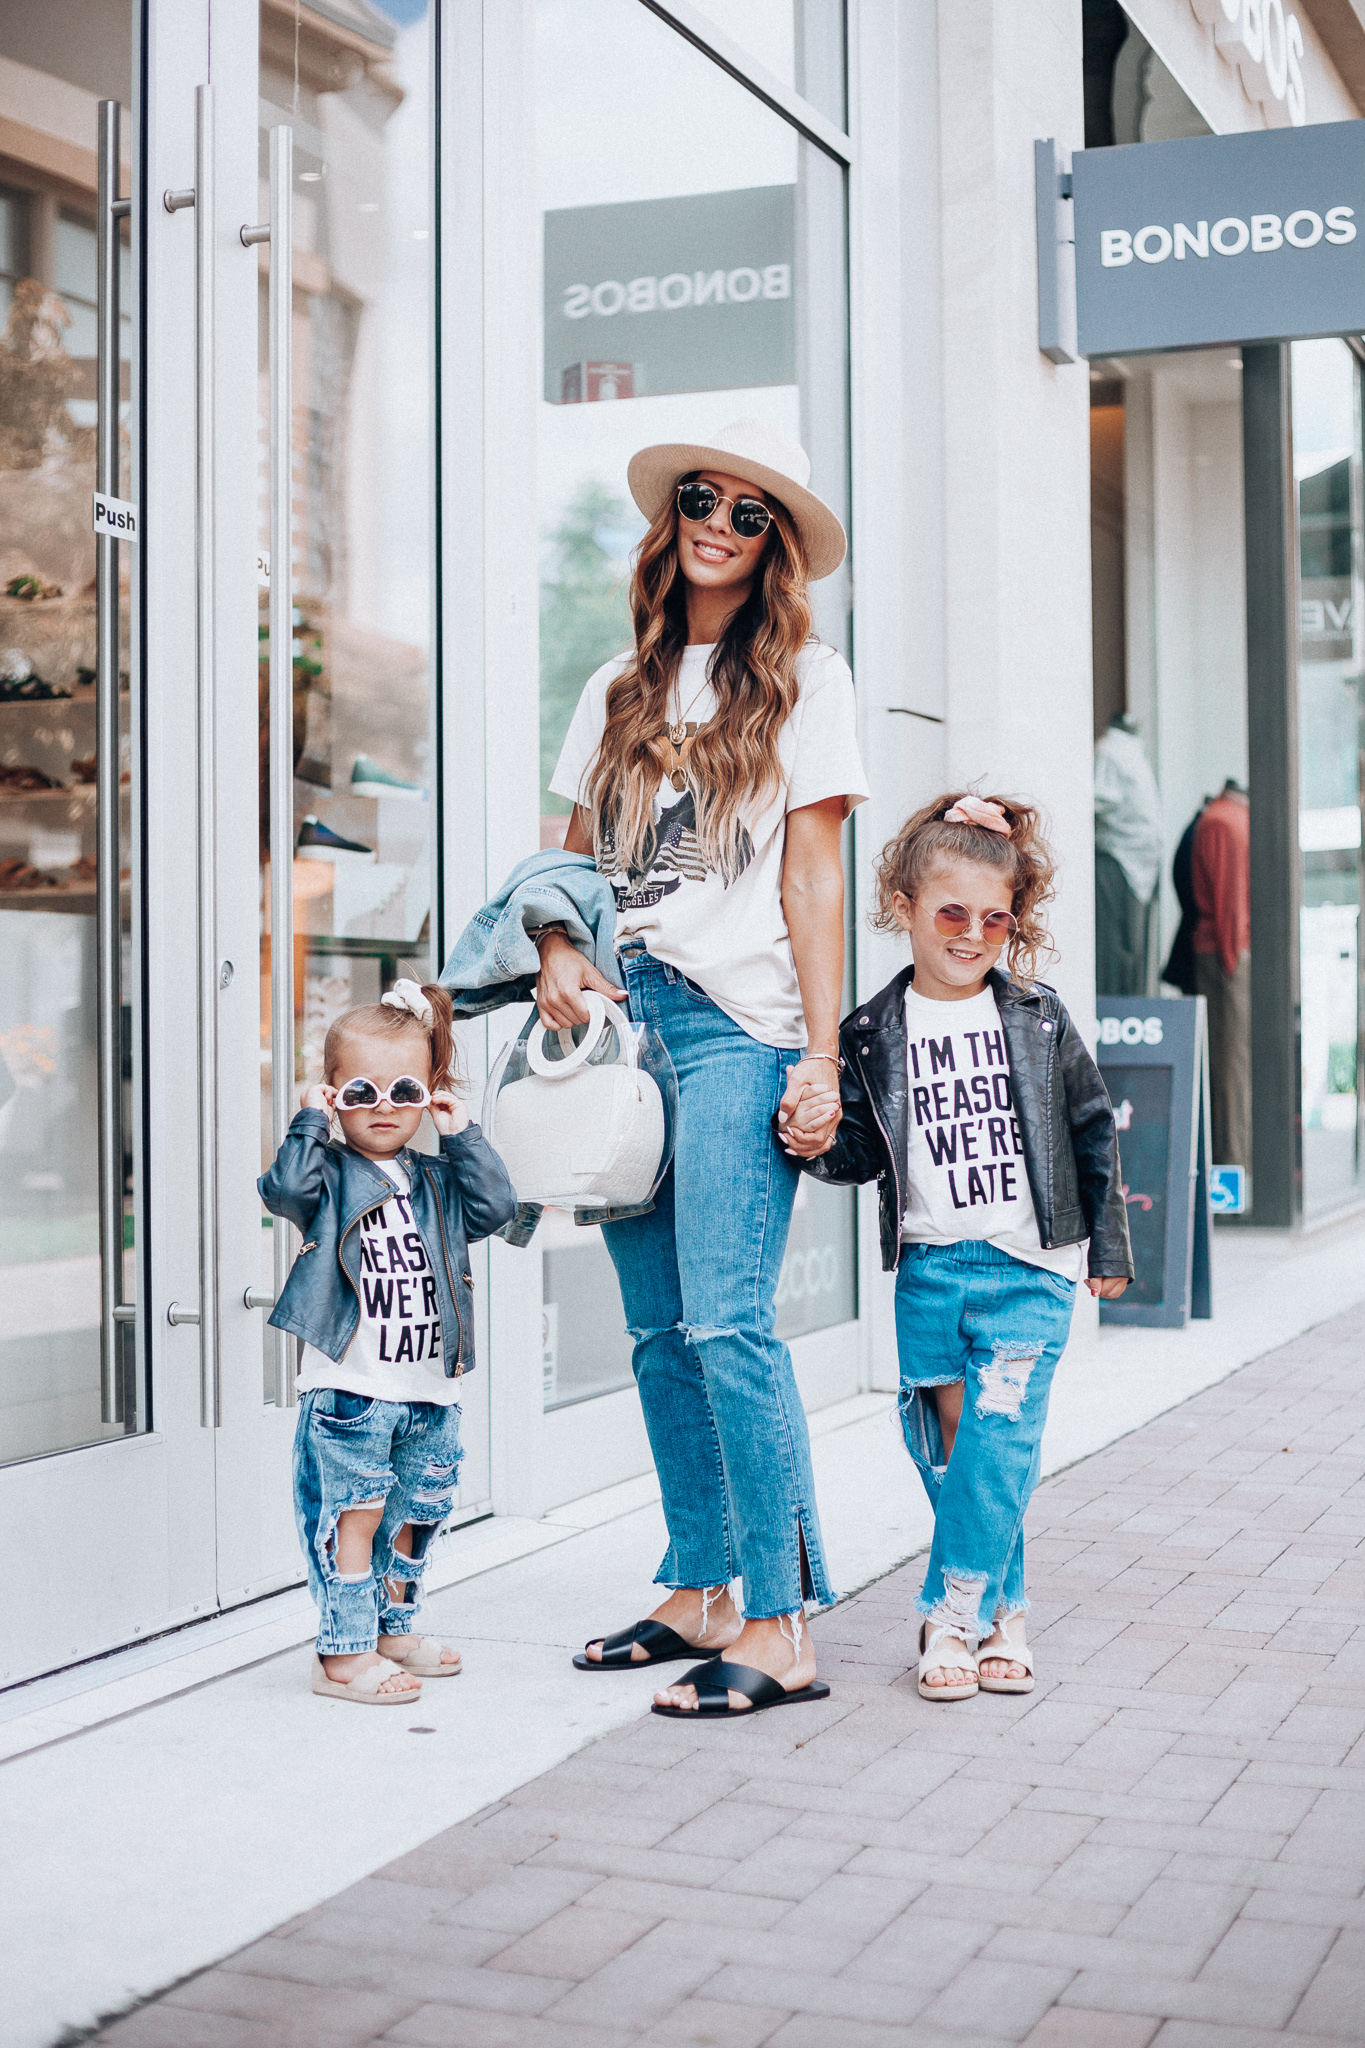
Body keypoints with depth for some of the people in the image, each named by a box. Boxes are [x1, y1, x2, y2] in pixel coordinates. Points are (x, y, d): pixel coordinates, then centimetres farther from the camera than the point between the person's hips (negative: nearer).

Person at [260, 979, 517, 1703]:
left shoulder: (437, 1181, 12)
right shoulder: (330, 1172, -3)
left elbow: (495, 1205, 0)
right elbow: (286, 1187, -22)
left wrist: (461, 1134, -1)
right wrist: (311, 1121, -15)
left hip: (428, 1388, 6)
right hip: (349, 1388, -6)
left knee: (412, 1514, 17)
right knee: (354, 1517, -3)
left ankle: (392, 1628, 34)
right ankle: (343, 1651, 5)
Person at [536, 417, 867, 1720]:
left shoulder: (803, 679, 4)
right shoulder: (620, 688, 18)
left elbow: (814, 881, -2)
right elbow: (573, 853, 21)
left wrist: (824, 1061, -9)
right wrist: (557, 950, -1)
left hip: (737, 1025, -5)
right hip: (624, 1021, 6)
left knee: (726, 1322, -14)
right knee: (658, 1333, 7)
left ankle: (781, 1633, -10)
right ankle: (698, 1598, 17)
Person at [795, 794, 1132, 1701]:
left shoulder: (1039, 1019, 1)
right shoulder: (875, 1033, 2)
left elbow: (1093, 1130, 9)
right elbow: (860, 1151, 6)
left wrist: (1109, 1246, 10)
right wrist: (819, 1143, -17)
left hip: (1029, 1265, -2)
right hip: (929, 1268, 2)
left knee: (999, 1436, -11)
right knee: (948, 1445, 4)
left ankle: (954, 1615, -1)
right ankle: (1002, 1609, 19)